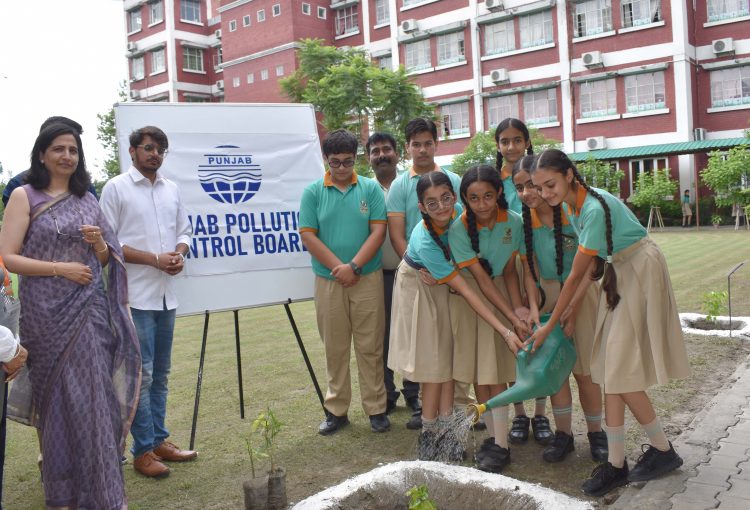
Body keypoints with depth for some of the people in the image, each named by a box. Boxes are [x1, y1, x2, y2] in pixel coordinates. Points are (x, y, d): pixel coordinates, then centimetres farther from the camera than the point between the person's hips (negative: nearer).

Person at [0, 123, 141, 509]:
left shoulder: (87, 200, 12)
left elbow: (105, 260, 17)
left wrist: (99, 244, -5)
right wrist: (60, 268, -15)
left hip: (89, 311, 3)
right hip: (47, 313, -3)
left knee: (92, 396, 3)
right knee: (57, 398, 6)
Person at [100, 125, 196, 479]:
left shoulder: (171, 189, 13)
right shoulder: (116, 188, -3)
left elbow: (184, 231, 17)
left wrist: (179, 256, -5)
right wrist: (155, 259, -15)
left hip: (166, 294, 6)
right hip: (136, 296, -6)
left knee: (160, 373, 13)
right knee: (141, 374, -4)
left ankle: (158, 440, 24)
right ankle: (143, 450, 7)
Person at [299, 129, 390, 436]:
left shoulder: (370, 189, 3)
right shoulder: (313, 192, 3)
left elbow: (378, 231, -3)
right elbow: (308, 236, -3)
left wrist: (353, 266, -13)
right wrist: (338, 267, -11)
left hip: (368, 278, 0)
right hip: (328, 281, 1)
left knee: (370, 347, 5)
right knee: (335, 348, 9)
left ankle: (376, 408, 16)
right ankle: (336, 410, 20)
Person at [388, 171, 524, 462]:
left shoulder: (459, 212, -23)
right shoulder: (425, 241, -37)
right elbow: (464, 290, -35)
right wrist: (505, 331, -37)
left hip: (444, 284, 5)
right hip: (419, 287, -4)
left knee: (448, 353, 1)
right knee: (432, 359, -2)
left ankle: (445, 428, 8)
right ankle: (430, 433, 10)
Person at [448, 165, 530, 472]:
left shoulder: (513, 222, -14)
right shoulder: (459, 229, -21)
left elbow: (509, 271, -3)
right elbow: (481, 280, -20)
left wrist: (519, 309, -14)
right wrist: (513, 319, -23)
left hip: (500, 292, 1)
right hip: (468, 296, 0)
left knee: (496, 370, -6)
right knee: (477, 370, 3)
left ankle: (501, 446, -1)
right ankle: (493, 436, 16)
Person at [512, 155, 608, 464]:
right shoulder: (525, 221, -5)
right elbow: (529, 271, -2)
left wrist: (571, 315, -17)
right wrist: (534, 308, -16)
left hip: (582, 293, -4)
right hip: (548, 293, 4)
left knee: (584, 369, 0)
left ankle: (596, 434, 19)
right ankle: (563, 433, 18)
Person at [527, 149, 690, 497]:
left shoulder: (594, 209, -29)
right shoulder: (571, 204, -2)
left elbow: (576, 275, -23)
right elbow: (591, 262, 3)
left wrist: (549, 327, -16)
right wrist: (571, 308, -3)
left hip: (641, 271, -8)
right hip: (617, 272, 8)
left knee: (619, 370, -6)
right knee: (611, 370, 4)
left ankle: (663, 451, 15)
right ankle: (616, 464, 9)